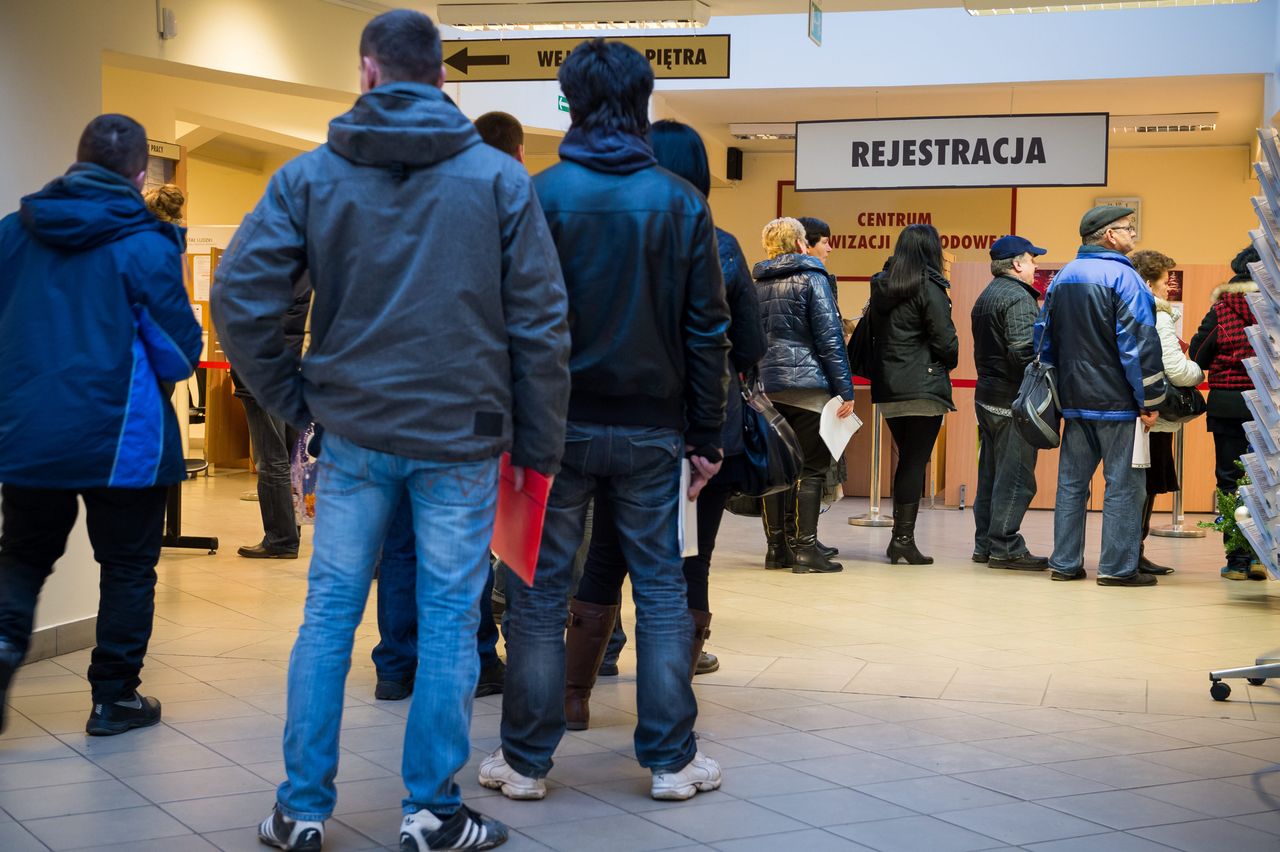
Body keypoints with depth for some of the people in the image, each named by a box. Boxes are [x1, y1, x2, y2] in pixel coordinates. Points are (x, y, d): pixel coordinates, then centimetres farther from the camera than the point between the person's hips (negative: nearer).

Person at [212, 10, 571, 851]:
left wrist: (293, 396, 4)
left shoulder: (310, 175, 1)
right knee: (449, 623, 6)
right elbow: (541, 321, -4)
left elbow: (240, 295, -6)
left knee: (328, 616, 10)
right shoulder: (499, 176, -2)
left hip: (354, 433, 2)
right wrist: (540, 444, 2)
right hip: (462, 436, -1)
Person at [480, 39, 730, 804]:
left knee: (540, 591, 7)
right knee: (662, 589, 9)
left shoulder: (539, 196, -5)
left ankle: (526, 762, 12)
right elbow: (708, 329, 0)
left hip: (558, 425, -1)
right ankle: (672, 760, 13)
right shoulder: (681, 202, -1)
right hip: (651, 428, 1)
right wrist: (707, 436, 5)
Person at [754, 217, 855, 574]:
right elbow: (830, 337, -8)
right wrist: (845, 388, -8)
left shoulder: (756, 285, 14)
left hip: (766, 387, 6)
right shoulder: (812, 278, -3)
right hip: (807, 384, -6)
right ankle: (805, 548, -7)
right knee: (811, 468, -3)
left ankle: (776, 547, 11)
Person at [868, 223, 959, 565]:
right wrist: (947, 365, 8)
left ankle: (899, 537, 14)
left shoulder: (880, 286, 11)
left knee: (906, 460, 15)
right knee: (915, 462, -2)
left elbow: (872, 332, 14)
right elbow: (945, 340, -9)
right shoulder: (928, 287, -9)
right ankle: (904, 537, -4)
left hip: (886, 389, 6)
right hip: (924, 387, -6)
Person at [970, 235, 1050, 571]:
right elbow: (1024, 351, -23)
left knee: (991, 473, 14)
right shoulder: (1017, 298, -13)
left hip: (987, 395, 10)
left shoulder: (985, 297, 18)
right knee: (1015, 476, -6)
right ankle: (1005, 546, -5)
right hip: (1013, 399, -10)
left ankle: (985, 544, 18)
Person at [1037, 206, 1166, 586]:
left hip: (1074, 399, 7)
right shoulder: (1122, 277, -12)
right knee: (1123, 484, -2)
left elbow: (1045, 338, 16)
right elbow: (1139, 343, -16)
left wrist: (1055, 393, 21)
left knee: (1071, 482, 11)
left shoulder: (1062, 277, 12)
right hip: (1117, 400, -7)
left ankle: (1064, 563, 13)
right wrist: (1150, 401, -12)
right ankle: (1117, 567, -1)